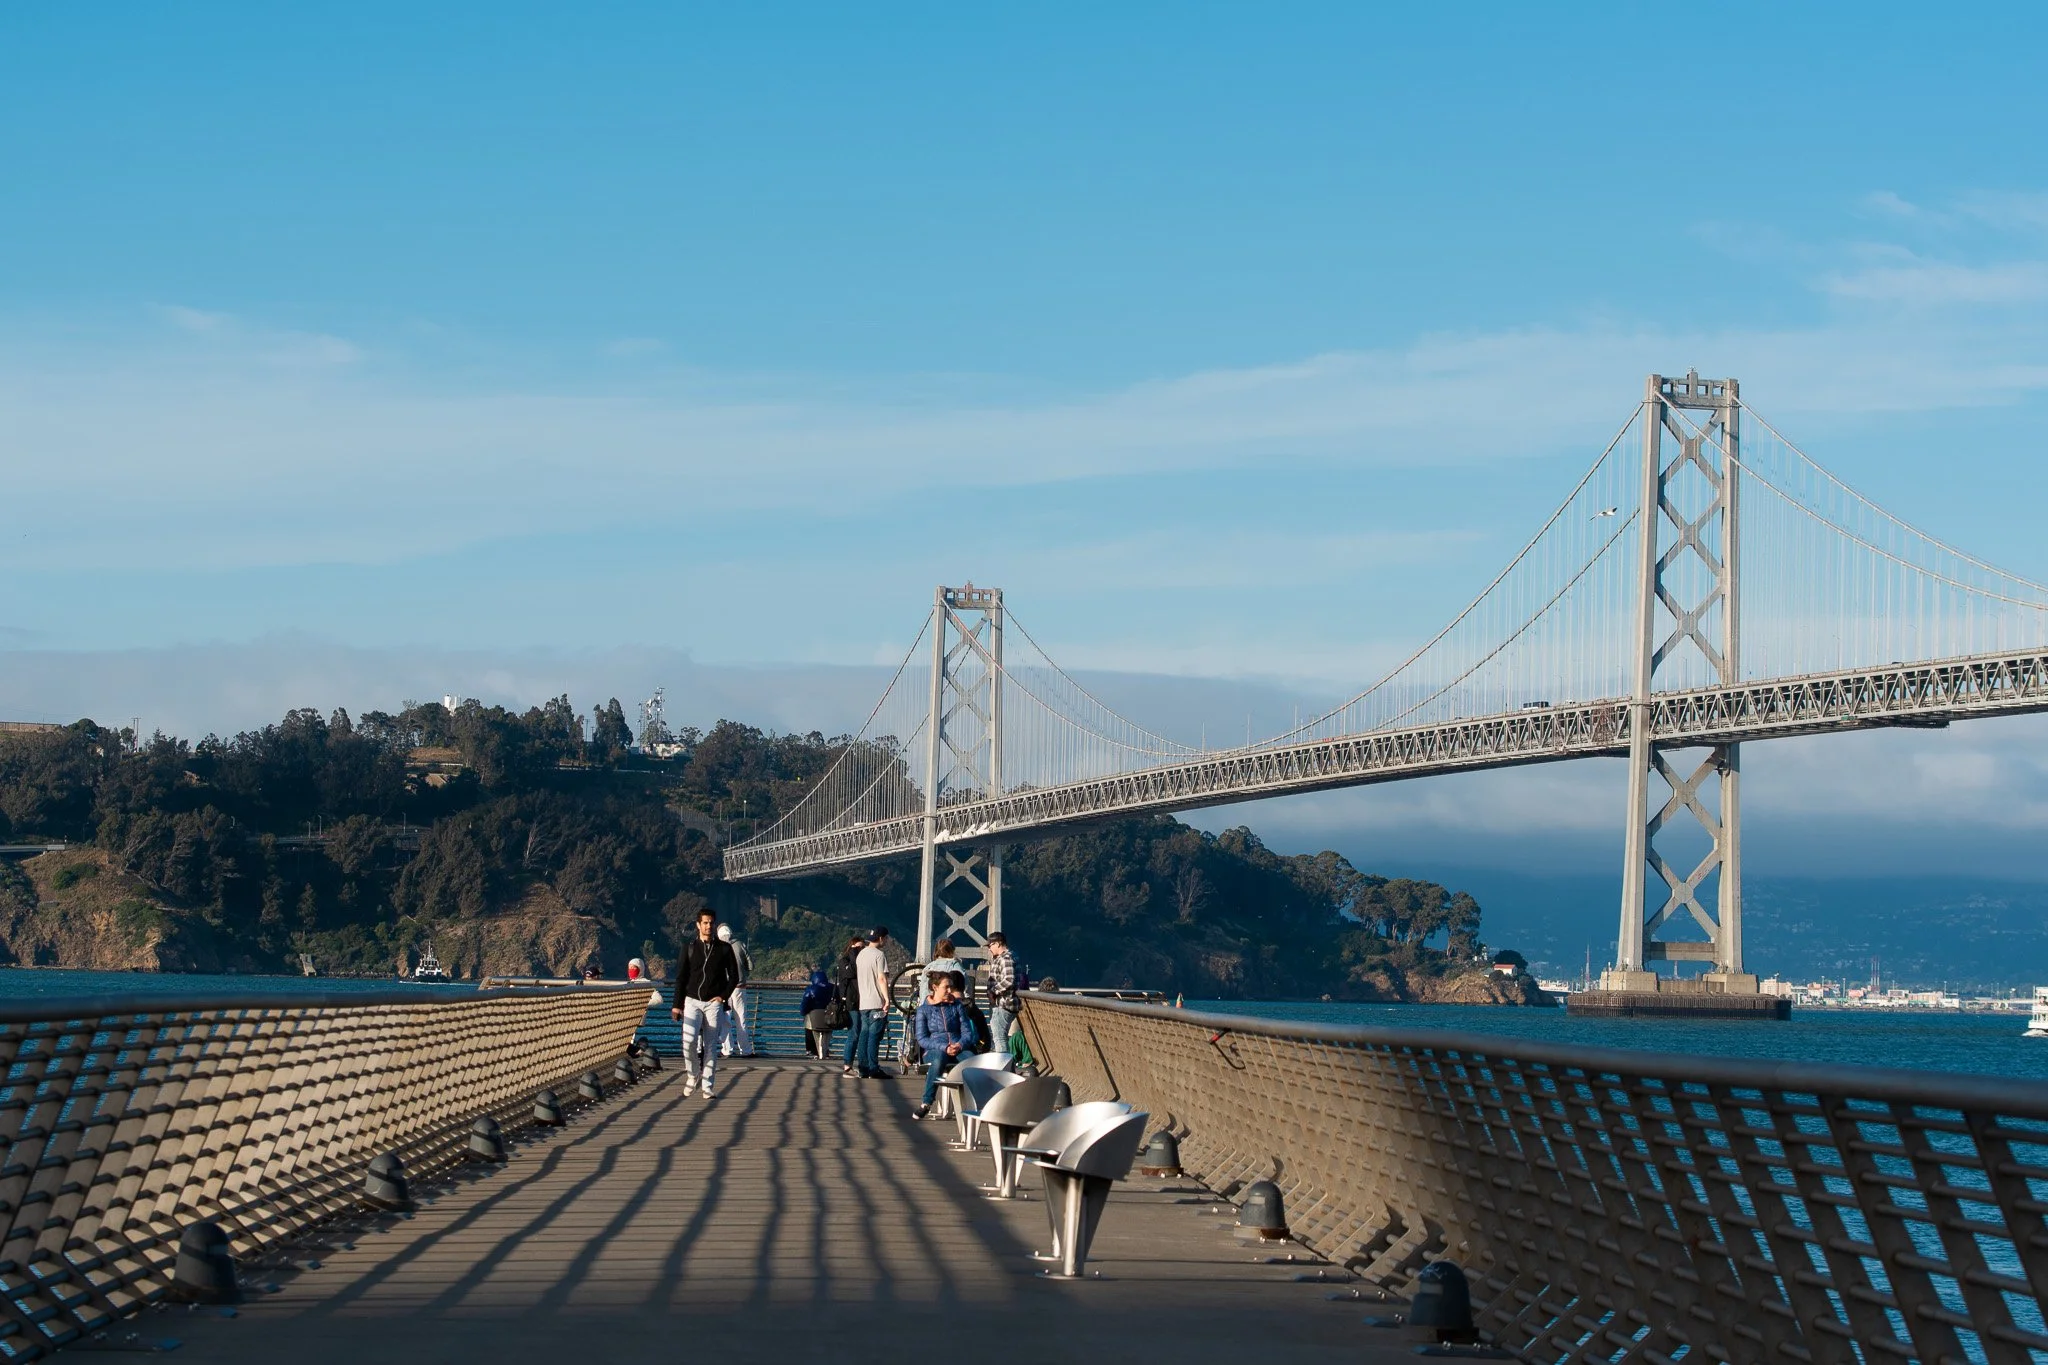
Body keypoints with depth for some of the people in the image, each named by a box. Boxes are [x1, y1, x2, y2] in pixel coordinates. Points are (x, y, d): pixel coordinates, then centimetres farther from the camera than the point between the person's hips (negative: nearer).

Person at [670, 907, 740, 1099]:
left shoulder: (724, 949, 6)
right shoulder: (689, 948, 6)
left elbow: (734, 976, 11)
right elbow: (680, 977, 6)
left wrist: (723, 996, -2)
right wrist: (677, 1004, 1)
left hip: (714, 1003, 0)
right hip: (692, 1001, 0)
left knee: (711, 1046, -1)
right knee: (689, 1040, -18)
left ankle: (707, 1086, 3)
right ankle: (692, 1074, 4)